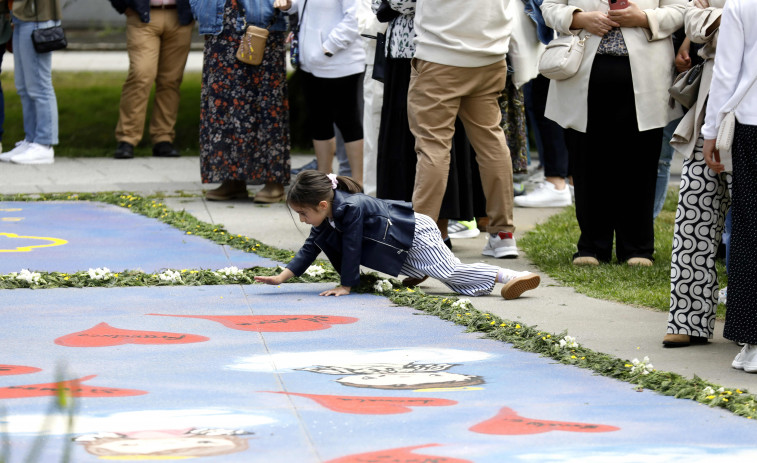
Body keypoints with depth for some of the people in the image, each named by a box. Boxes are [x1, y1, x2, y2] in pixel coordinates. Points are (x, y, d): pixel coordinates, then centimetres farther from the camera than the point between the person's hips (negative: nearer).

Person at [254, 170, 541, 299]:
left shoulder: (351, 208, -31)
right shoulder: (325, 217, -2)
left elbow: (351, 248, -26)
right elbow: (309, 250, 3)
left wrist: (345, 286, -17)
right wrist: (281, 277, -5)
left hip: (416, 236, -10)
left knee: (453, 274, -16)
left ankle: (509, 276, -18)